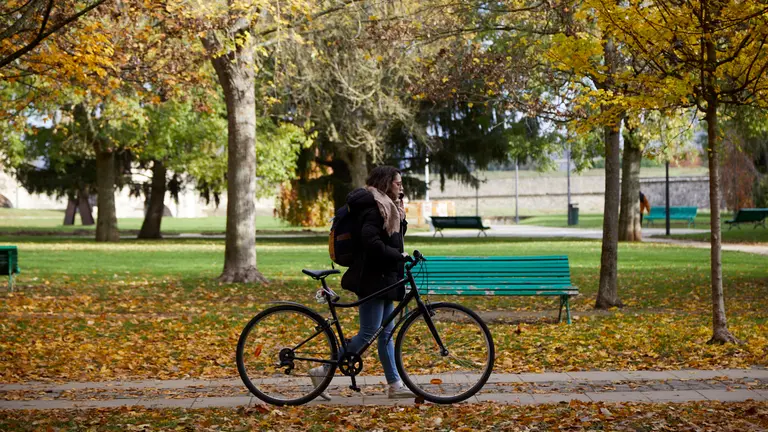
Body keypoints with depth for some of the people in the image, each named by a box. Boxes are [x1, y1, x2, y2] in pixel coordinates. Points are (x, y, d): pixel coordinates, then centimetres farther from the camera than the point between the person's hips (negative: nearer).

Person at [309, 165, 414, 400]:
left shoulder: (387, 207, 18)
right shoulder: (375, 207, -14)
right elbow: (370, 241, -26)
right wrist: (398, 255, -21)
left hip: (383, 278, 10)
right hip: (372, 278, -10)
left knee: (386, 332, 10)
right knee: (368, 333, -8)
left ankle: (395, 385, 14)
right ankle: (323, 371, -1)